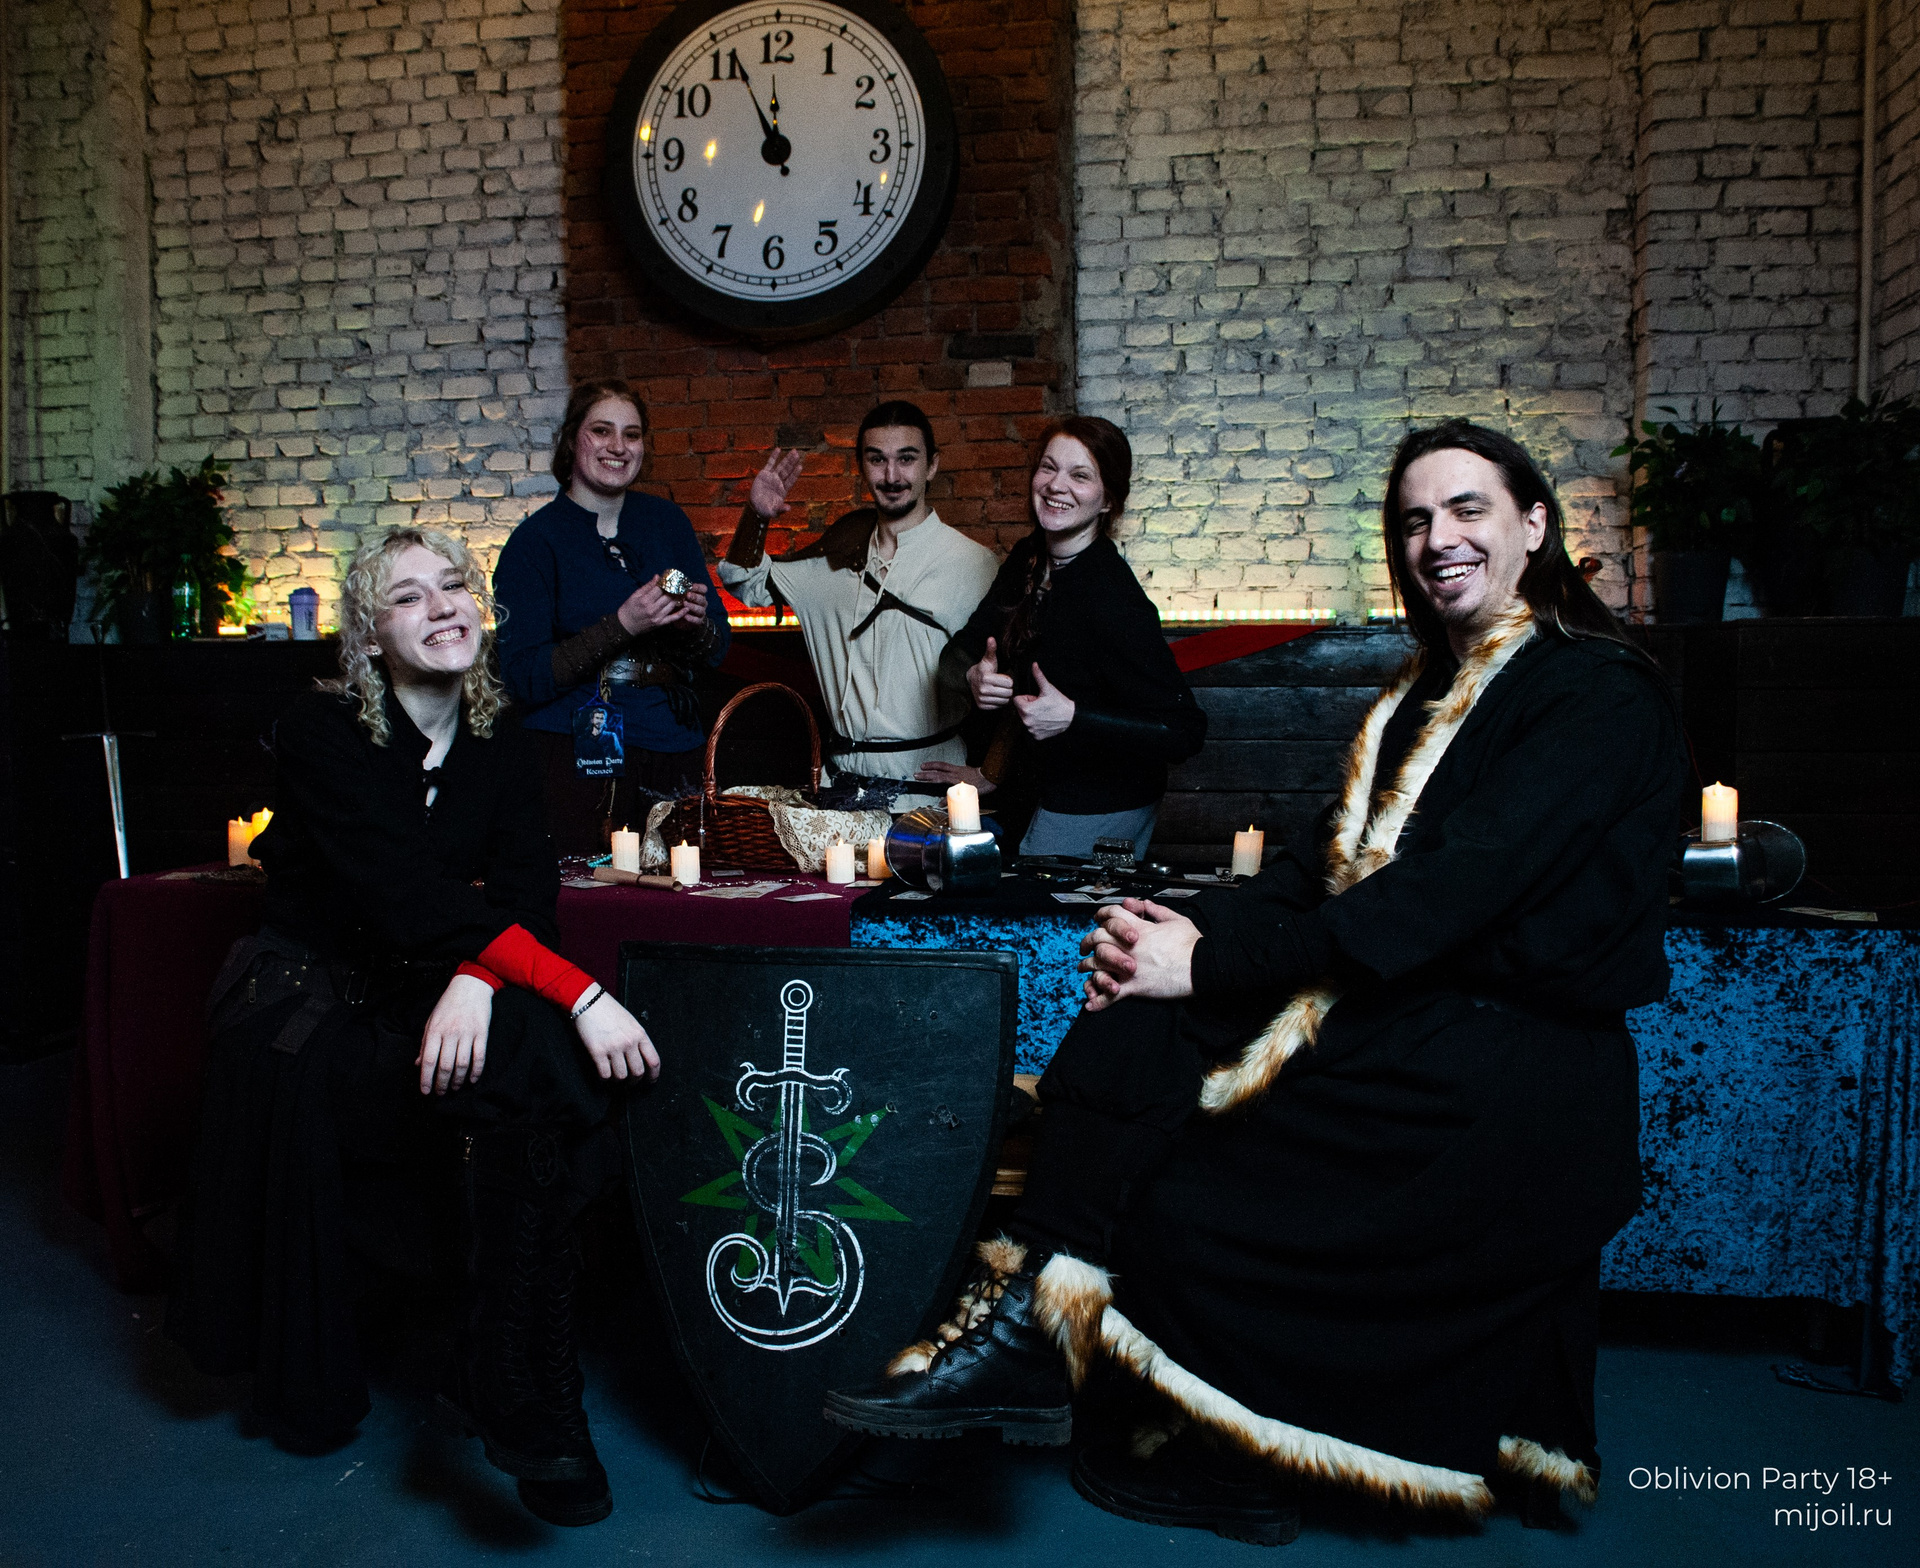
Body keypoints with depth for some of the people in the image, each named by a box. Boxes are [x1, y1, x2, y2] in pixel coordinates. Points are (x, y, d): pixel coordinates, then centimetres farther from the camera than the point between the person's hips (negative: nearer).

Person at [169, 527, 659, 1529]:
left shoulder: (502, 750, 6)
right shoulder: (322, 734, -10)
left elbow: (525, 887, -7)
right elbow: (404, 894, -24)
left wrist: (478, 977, -32)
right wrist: (577, 992, -32)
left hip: (441, 996, 3)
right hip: (318, 990, -2)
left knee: (538, 1059, -29)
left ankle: (518, 1399, -22)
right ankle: (312, 1392, -12)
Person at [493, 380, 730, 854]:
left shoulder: (666, 520, 9)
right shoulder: (535, 539, -4)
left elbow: (718, 650, 13)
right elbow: (522, 677, -11)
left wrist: (696, 623, -10)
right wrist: (622, 626, -20)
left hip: (672, 757, 4)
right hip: (577, 761, -4)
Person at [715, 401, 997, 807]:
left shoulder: (972, 563, -4)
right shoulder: (840, 554, 11)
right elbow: (747, 583, 24)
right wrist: (754, 515, 5)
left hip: (925, 786, -4)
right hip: (842, 775, 4)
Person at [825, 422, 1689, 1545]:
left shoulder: (1600, 695, -9)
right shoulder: (1432, 694, 16)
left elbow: (1459, 888, -22)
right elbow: (1335, 864, 6)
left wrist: (1209, 963, -25)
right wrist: (1197, 927, -13)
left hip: (1520, 1081, -7)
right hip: (1411, 1020, 7)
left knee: (1174, 1193, -19)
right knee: (1127, 1032, -18)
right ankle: (1027, 1339, -15)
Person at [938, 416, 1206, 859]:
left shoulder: (1111, 597, -25)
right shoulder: (1029, 558, -1)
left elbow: (1185, 732, -26)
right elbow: (960, 648, 7)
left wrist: (1072, 718, -31)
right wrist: (974, 673, -15)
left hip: (1098, 815, -7)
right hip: (1048, 797, 8)